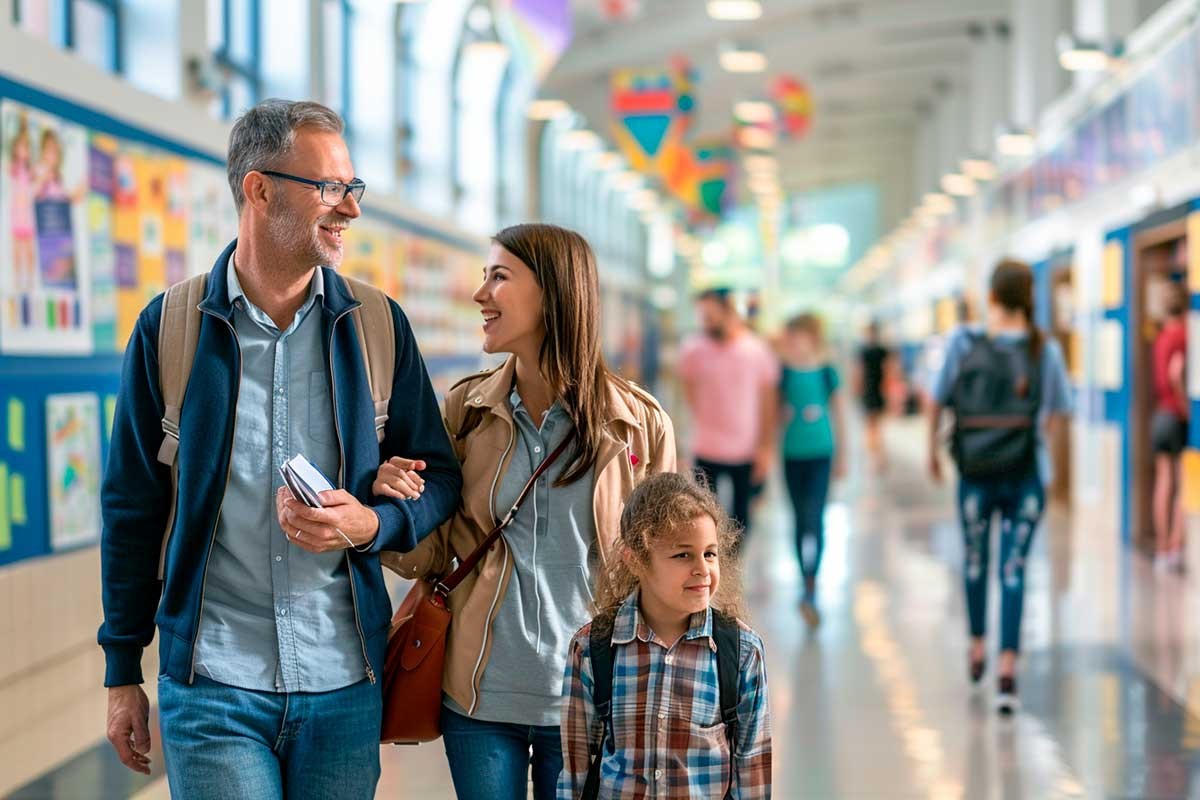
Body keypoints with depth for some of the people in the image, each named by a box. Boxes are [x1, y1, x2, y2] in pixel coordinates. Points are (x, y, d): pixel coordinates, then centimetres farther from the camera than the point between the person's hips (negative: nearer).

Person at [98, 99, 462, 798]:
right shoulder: (172, 325, 0)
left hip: (345, 687, 2)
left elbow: (439, 477, 9)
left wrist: (371, 523, -13)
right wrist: (123, 671, 5)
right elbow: (133, 505, 4)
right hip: (212, 686, -2)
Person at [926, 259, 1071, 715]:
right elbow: (1056, 415, 2)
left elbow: (936, 401, 0)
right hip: (1026, 475, -1)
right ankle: (1007, 669, -7)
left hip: (975, 474, 1)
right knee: (1014, 569, 1)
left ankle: (977, 648, 35)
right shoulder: (1045, 350, -5)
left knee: (975, 560, 20)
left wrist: (932, 451, 15)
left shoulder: (962, 343, -6)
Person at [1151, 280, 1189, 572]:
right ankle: (1176, 546, -7)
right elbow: (1175, 373, -26)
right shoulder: (1183, 334, -13)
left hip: (1160, 414, 7)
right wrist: (1185, 407, -17)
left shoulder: (1161, 336, 10)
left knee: (1164, 484, 8)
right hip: (1178, 417, -7)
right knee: (1185, 487, -3)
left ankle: (1162, 549, 9)